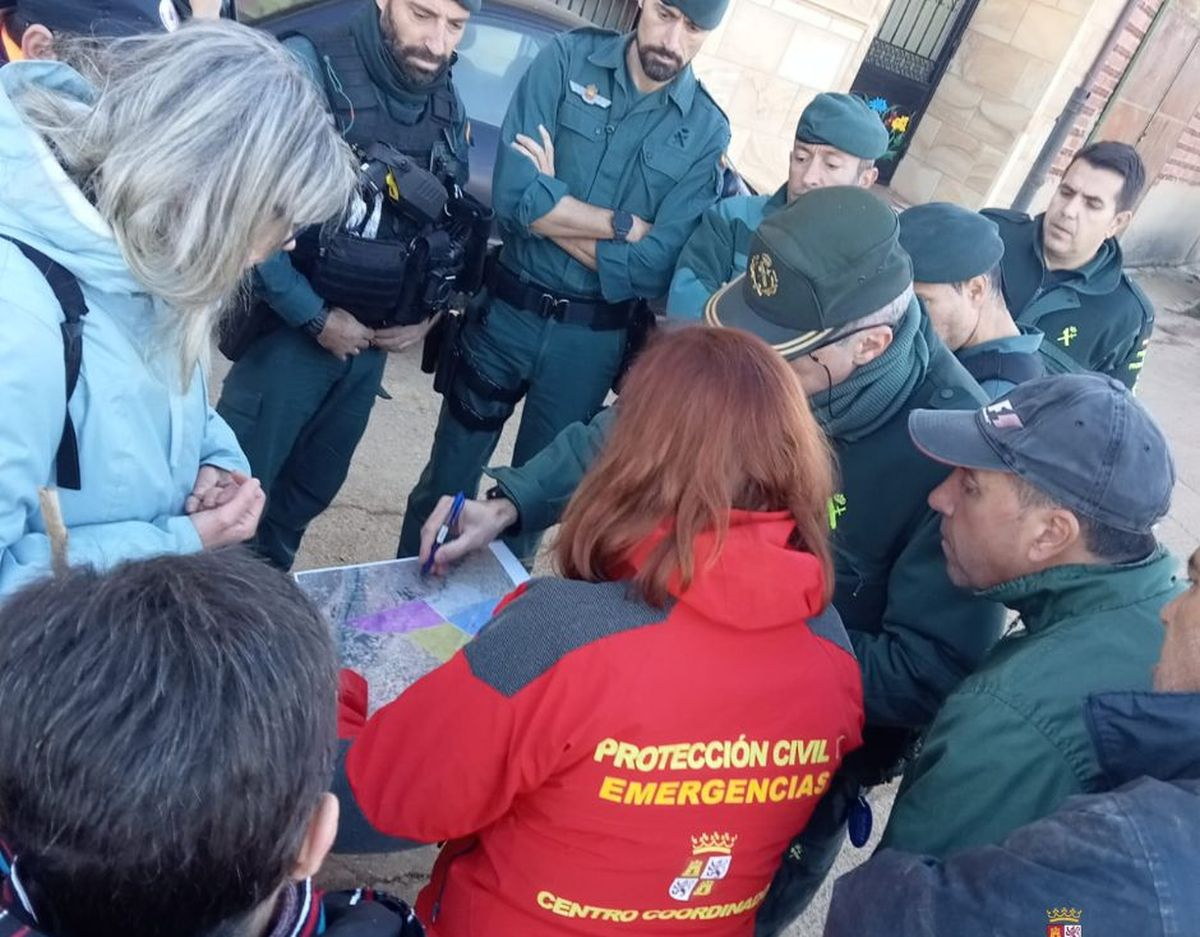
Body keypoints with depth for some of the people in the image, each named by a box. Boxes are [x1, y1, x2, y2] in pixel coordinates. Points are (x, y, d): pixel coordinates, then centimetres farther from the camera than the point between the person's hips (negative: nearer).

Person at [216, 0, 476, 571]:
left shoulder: (450, 108, 4)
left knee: (311, 489, 19)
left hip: (374, 341, 6)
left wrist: (429, 312, 1)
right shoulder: (308, 67, -16)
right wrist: (314, 316, -16)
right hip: (291, 329, -6)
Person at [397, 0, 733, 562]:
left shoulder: (707, 131, -5)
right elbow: (514, 195, -17)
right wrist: (626, 225, -15)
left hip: (592, 339, 0)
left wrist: (552, 210, -14)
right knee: (448, 476, 15)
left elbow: (654, 270, -13)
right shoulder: (568, 59, -6)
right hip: (506, 312, 0)